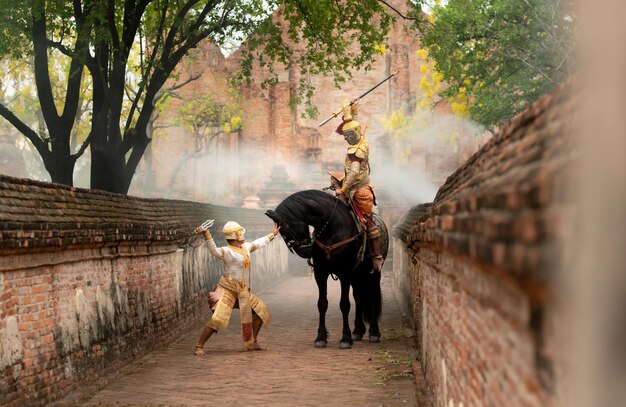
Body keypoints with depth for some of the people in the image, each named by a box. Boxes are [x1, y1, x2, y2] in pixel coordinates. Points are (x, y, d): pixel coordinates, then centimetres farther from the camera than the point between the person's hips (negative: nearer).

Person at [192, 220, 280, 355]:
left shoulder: (245, 247, 9)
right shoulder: (227, 251, -17)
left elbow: (258, 243, 29)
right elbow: (214, 250, -36)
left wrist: (272, 234, 43)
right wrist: (206, 234, -53)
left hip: (243, 292, 9)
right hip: (227, 290, -9)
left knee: (261, 311, 13)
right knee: (218, 319, -22)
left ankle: (252, 342, 26)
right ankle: (199, 346, -13)